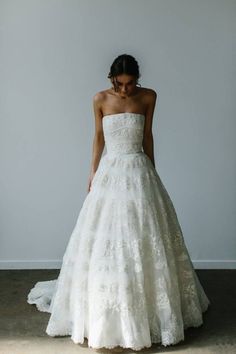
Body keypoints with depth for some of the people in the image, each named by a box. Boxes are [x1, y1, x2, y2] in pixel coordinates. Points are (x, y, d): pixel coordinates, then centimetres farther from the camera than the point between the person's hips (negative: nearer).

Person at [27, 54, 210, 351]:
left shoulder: (148, 97, 0)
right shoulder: (100, 99, -1)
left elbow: (147, 136, 7)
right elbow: (98, 138, 6)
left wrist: (152, 171, 11)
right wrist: (93, 173, 5)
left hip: (138, 172, 0)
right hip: (110, 172, 0)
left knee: (144, 241, 4)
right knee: (104, 242, 2)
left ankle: (147, 309, 24)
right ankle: (106, 318, 20)